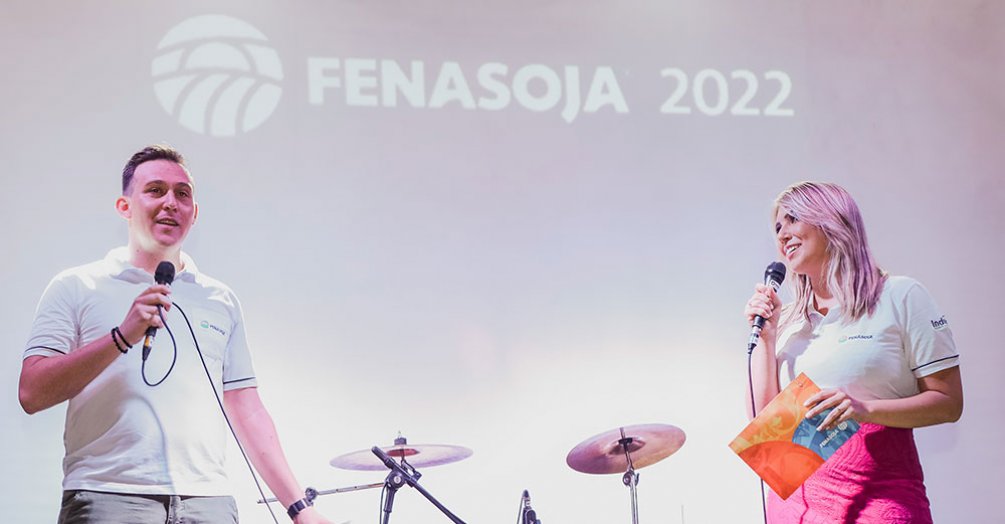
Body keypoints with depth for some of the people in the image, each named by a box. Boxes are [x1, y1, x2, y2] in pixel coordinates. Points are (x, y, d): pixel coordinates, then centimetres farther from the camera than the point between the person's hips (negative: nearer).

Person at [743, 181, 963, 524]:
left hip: (879, 495, -4)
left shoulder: (899, 296, -1)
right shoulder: (787, 322, 11)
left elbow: (948, 404, -5)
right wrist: (765, 337, 1)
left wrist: (865, 409, -18)